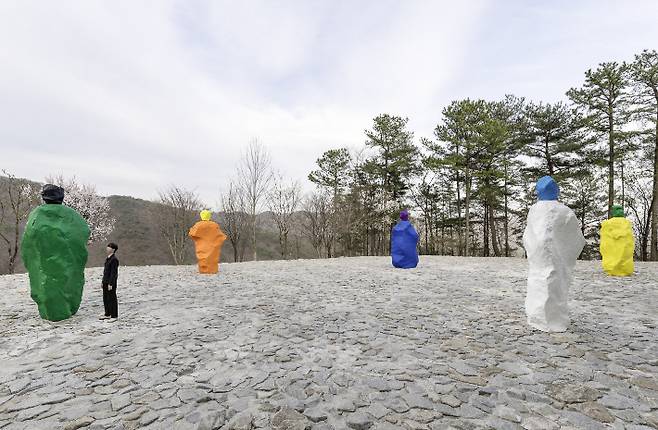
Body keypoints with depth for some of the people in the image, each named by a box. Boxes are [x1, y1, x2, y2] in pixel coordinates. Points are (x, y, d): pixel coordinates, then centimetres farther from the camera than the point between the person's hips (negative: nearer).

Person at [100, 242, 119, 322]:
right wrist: (103, 282, 17)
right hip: (106, 282, 9)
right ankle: (107, 314, 29)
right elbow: (105, 271, 17)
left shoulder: (114, 259, -17)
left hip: (111, 283, -9)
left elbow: (114, 273, -19)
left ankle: (114, 316, 10)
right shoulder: (108, 258, 11)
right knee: (105, 299, 17)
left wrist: (110, 284, -19)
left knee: (112, 299, 0)